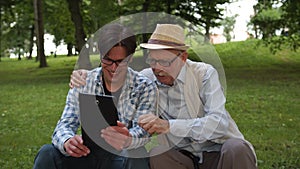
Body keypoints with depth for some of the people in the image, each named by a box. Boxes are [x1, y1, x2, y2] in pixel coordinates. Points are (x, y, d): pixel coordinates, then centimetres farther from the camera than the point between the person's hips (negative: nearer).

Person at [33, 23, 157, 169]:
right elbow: (65, 125, -2)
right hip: (87, 153, 3)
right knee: (47, 153, -23)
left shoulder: (145, 88, -3)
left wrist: (128, 139, -40)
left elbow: (142, 131, -13)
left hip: (125, 157, -2)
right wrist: (67, 142, -29)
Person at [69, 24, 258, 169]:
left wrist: (169, 125, -37)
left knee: (237, 149, -33)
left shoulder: (204, 74, -12)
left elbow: (219, 122, -24)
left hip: (217, 151, -1)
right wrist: (85, 76, -8)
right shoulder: (146, 78, -2)